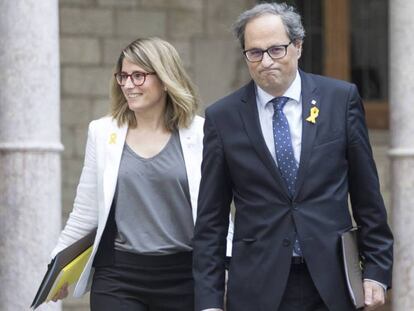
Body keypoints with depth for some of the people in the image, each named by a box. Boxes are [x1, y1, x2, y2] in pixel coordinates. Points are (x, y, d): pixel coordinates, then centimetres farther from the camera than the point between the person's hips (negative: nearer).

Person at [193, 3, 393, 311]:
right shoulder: (223, 117, 1)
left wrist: (377, 269, 3)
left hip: (332, 283, 0)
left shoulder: (341, 98, 2)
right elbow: (211, 219, 3)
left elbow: (366, 194, 6)